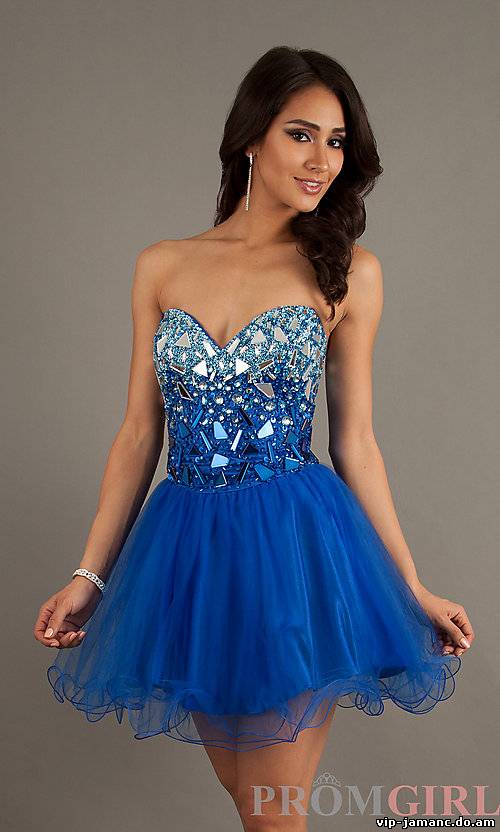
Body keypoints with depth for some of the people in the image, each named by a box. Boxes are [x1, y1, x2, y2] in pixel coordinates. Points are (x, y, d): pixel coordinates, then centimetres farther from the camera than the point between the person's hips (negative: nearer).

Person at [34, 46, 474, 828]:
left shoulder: (346, 271, 0)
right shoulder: (162, 266, 5)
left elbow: (355, 440, 2)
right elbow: (140, 432, 6)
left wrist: (413, 589, 2)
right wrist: (90, 575, 4)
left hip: (297, 549, -2)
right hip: (187, 552, 3)